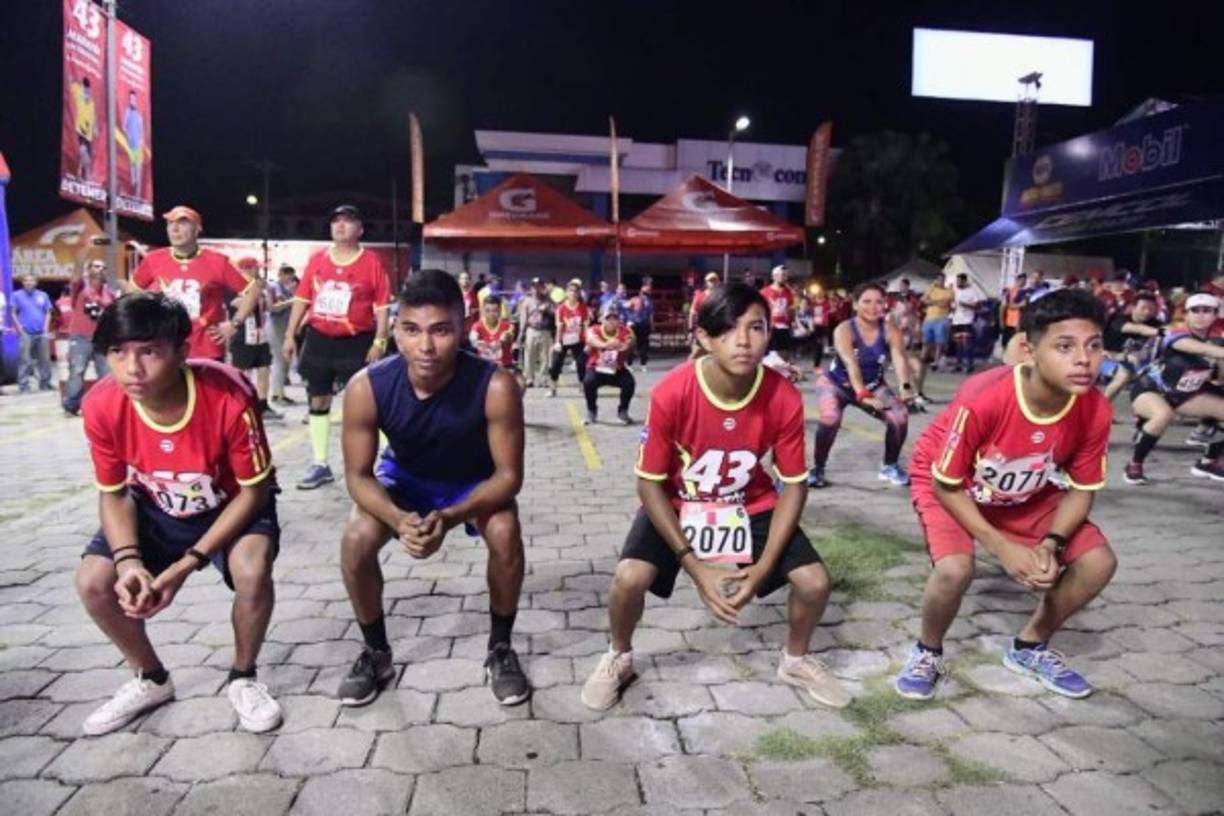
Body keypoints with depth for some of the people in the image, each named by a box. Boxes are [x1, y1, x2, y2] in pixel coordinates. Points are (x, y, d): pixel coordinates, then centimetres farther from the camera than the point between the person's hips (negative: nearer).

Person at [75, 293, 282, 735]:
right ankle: (151, 679, 17)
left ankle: (243, 678, 0)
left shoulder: (229, 397, -35)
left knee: (252, 571, -31)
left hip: (233, 504, -4)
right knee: (93, 581, -12)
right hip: (157, 509, 4)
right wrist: (128, 560, -26)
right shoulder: (101, 406, -23)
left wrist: (187, 565, -27)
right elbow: (114, 494, -7)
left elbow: (254, 490, -23)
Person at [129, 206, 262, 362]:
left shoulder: (217, 262, -6)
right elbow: (132, 290, 18)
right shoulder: (153, 260, 1)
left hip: (207, 354, -2)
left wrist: (235, 323, -4)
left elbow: (253, 289, -1)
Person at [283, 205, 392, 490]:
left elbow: (382, 305, -5)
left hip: (356, 342, -4)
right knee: (318, 401, 9)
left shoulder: (371, 262, -4)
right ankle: (320, 465, 21)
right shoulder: (317, 259, 6)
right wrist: (290, 335, 6)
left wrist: (379, 341, -11)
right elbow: (302, 298, 9)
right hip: (318, 339, 4)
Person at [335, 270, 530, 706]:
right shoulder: (366, 387, -32)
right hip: (406, 475, 2)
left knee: (505, 534, -28)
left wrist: (450, 516, -44)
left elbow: (509, 474, -28)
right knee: (356, 540, -20)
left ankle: (500, 650, 0)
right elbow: (358, 475, -20)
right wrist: (397, 518, -40)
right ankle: (376, 653, 8)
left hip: (475, 479, -1)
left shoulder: (495, 386, -37)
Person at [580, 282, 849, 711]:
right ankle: (618, 658, 11)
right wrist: (695, 567, -21)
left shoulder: (784, 399, -22)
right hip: (677, 505, -2)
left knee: (814, 582, -12)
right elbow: (650, 483, -18)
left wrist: (763, 566, -18)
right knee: (629, 578, -24)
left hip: (752, 506, 2)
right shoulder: (670, 394, -29)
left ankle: (796, 659, 22)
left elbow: (794, 484, -10)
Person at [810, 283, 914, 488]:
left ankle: (890, 466, 11)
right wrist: (863, 396, -53)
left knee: (900, 416, -15)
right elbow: (851, 365, -39)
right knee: (830, 417, -32)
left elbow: (899, 359, -32)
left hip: (873, 384, 4)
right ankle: (817, 469, -11)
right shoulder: (844, 330, -26)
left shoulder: (890, 331, -15)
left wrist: (905, 387, -51)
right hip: (836, 382, -4)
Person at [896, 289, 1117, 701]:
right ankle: (928, 652, 3)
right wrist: (1002, 548, -27)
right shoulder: (982, 399, -37)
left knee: (1098, 561, -7)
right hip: (947, 483, -5)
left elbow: (1081, 490, -6)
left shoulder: (1095, 411, -22)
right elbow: (946, 484, -24)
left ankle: (1031, 647, 19)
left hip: (1025, 494, 5)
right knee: (955, 568, -30)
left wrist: (1052, 544, -23)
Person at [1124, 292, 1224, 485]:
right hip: (1149, 390, -7)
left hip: (1182, 395, 7)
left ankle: (1208, 462, 19)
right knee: (1164, 414, -38)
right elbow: (1204, 349, -45)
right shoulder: (1177, 336, -25)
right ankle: (1134, 464, -20)